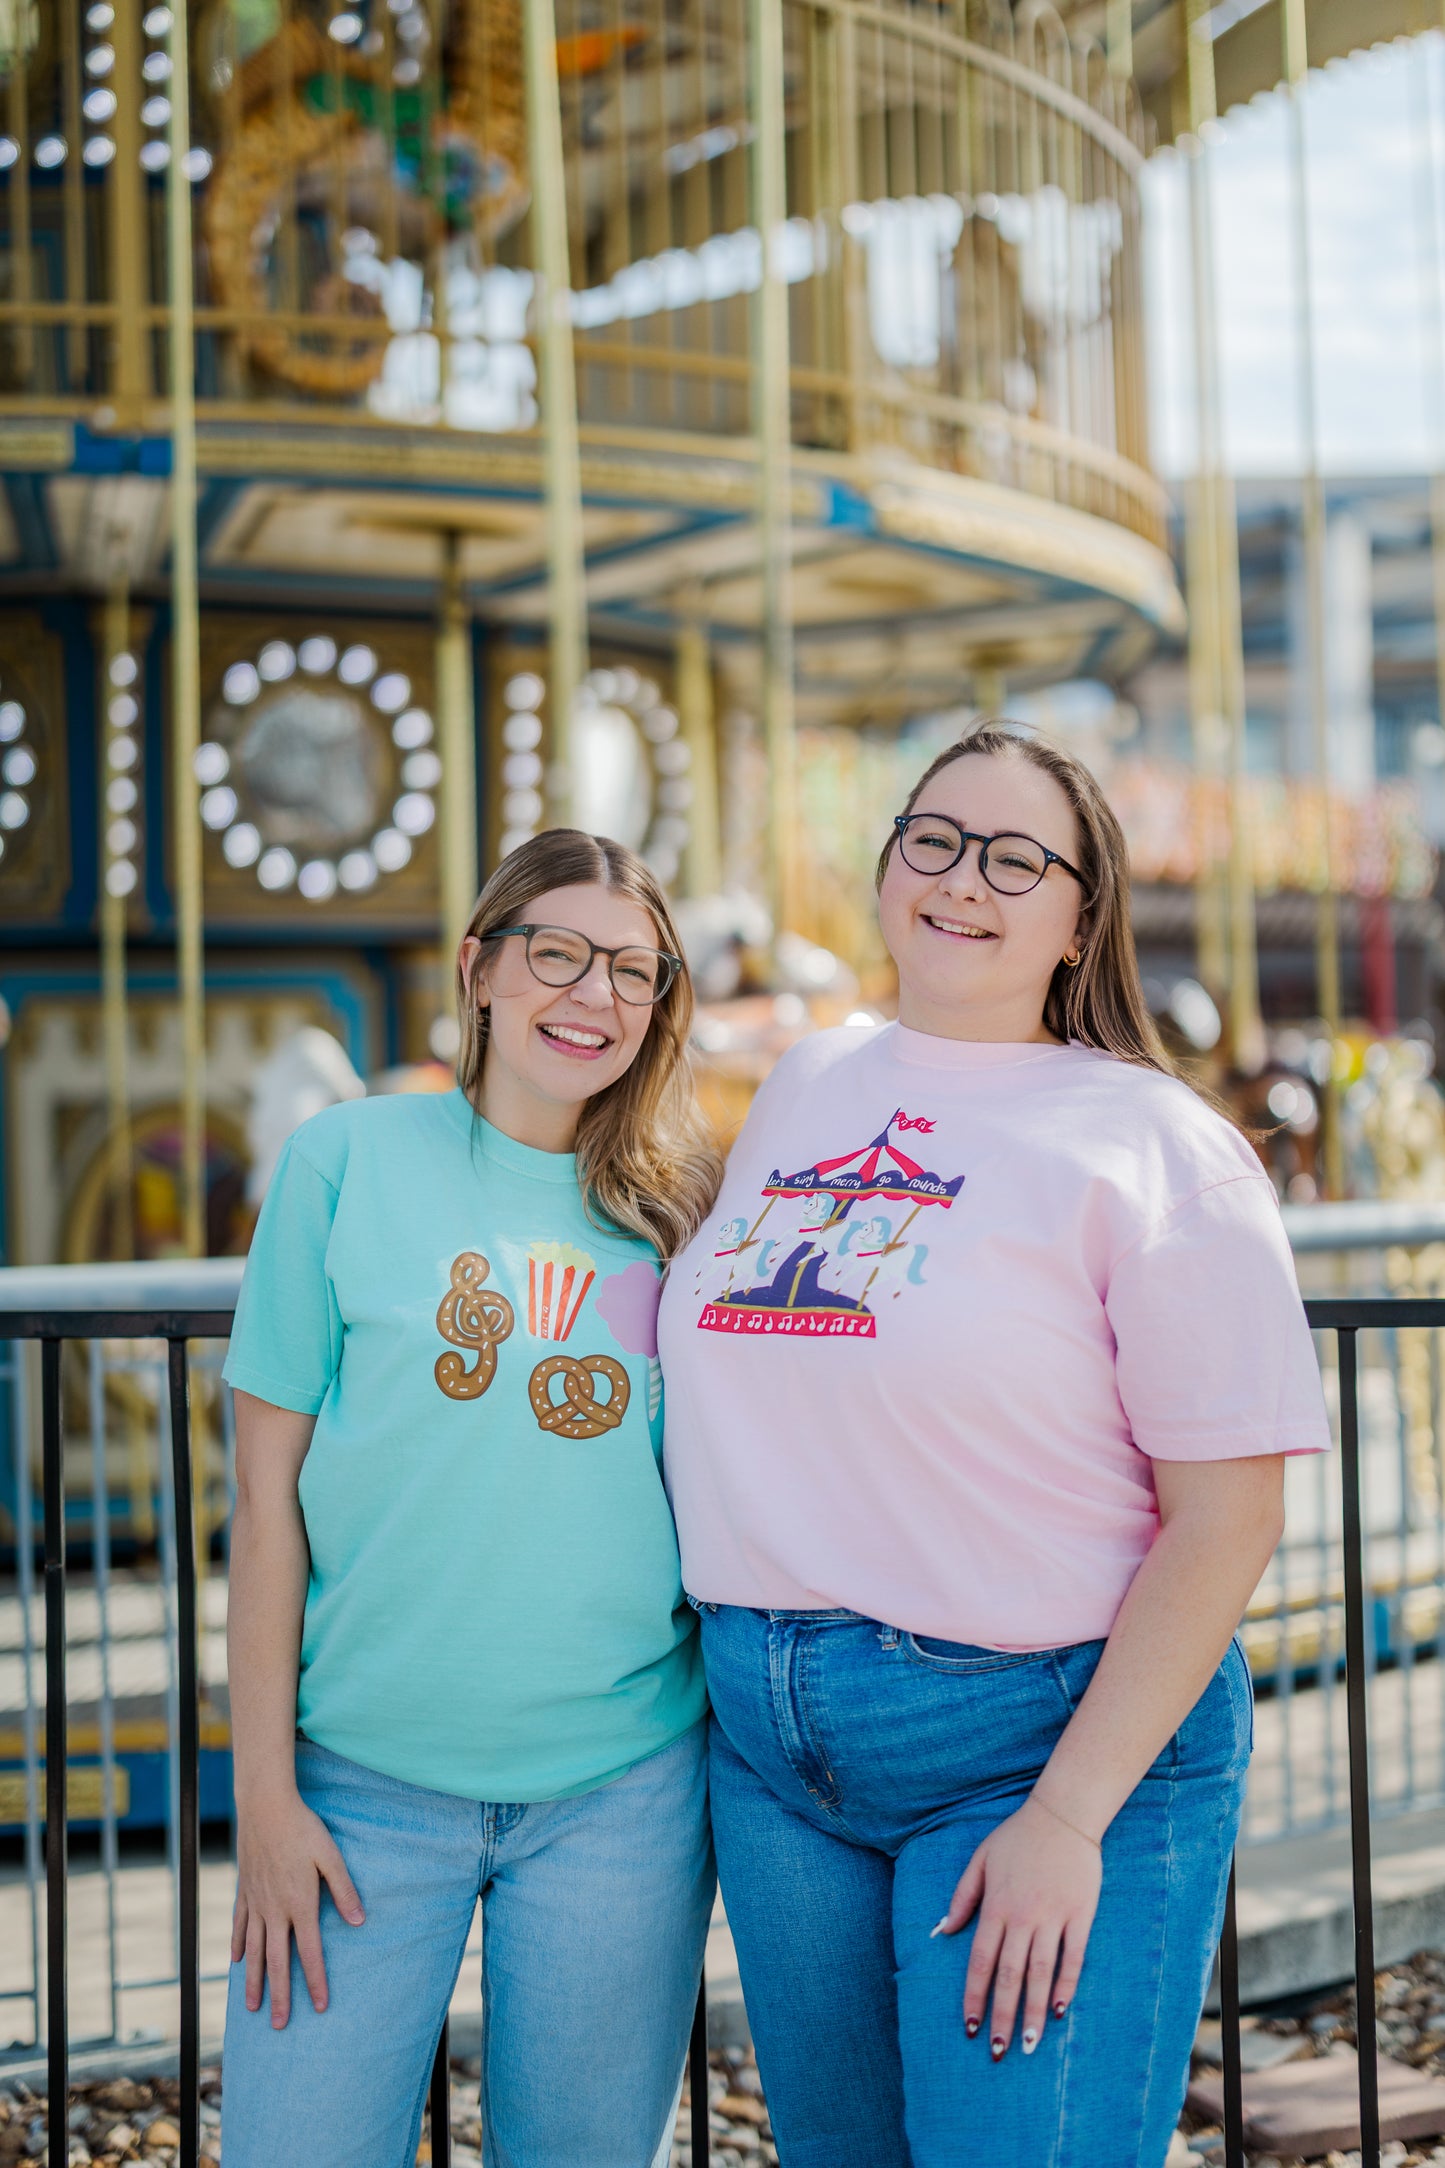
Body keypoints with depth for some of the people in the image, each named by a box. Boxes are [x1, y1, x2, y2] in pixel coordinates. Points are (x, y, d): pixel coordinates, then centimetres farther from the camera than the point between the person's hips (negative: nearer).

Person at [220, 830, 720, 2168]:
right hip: (367, 1778, -1)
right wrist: (264, 1791, -4)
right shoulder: (351, 1160, -2)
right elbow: (269, 1488, -2)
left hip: (621, 1788, 2)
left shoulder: (677, 1207, 5)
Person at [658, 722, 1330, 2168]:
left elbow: (1228, 1513, -13)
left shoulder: (1150, 1144, -9)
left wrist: (1068, 1817, -18)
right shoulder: (799, 1093, 8)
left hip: (1049, 1732, -5)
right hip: (770, 1740, 6)